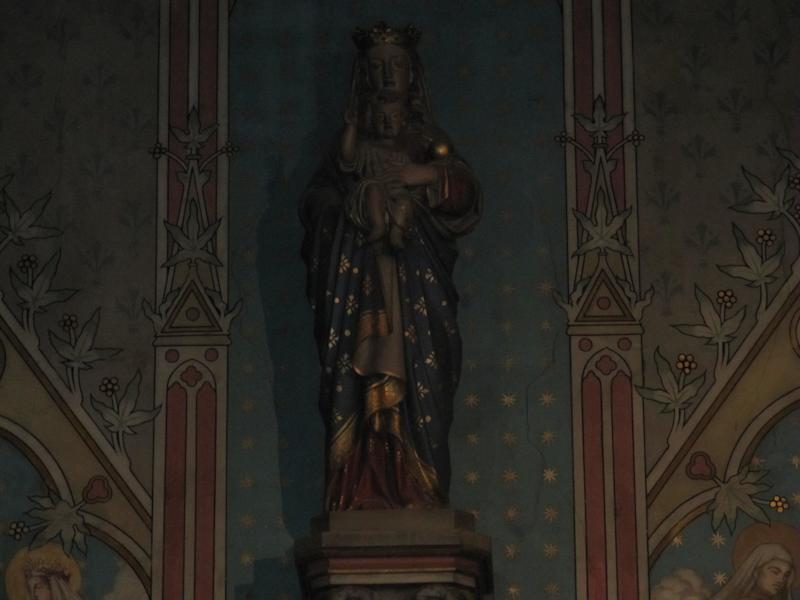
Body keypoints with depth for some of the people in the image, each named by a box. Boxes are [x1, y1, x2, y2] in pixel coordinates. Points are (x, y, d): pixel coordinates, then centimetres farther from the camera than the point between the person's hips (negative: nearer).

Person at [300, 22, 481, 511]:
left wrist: (430, 175, -16)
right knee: (361, 383, -8)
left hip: (414, 279, 0)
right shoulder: (351, 140, 15)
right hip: (360, 276, 1)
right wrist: (347, 204, -11)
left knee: (414, 385, -8)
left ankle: (416, 496, -10)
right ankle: (362, 497, -12)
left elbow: (468, 195, 1)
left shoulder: (431, 140, 14)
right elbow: (315, 202, 9)